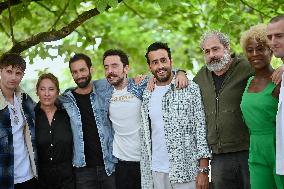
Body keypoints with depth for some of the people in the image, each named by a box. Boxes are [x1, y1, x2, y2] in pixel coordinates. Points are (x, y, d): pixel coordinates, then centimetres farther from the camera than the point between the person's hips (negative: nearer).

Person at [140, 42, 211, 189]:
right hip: (156, 172, 4)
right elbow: (145, 136, 13)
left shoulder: (191, 89, -4)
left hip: (186, 171, -3)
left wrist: (203, 170, -11)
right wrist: (146, 174, 9)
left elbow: (201, 130, -6)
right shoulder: (147, 96, 8)